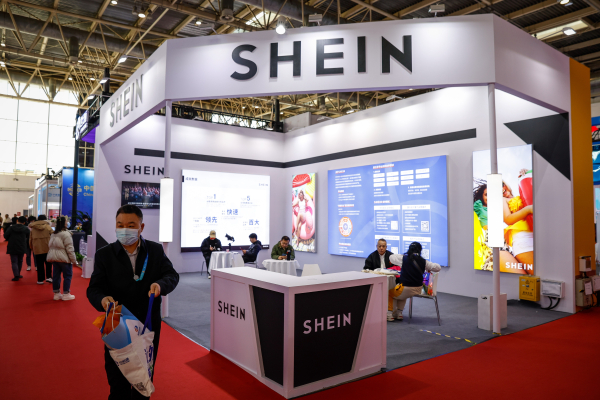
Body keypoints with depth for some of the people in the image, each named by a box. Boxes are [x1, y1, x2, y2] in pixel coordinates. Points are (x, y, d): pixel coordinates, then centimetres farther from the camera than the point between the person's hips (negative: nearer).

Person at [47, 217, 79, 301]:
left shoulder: (53, 234, 13)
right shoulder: (66, 234, -15)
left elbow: (50, 246, 18)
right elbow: (69, 249, -16)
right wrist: (74, 261, -11)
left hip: (54, 258, 8)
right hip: (64, 259, -8)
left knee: (56, 275, 12)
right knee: (68, 275, 2)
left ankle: (56, 293, 19)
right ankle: (66, 294, 5)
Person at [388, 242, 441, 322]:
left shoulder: (403, 258, -11)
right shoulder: (424, 262, -5)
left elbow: (391, 257, 5)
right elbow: (438, 267, 1)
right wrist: (428, 269, 19)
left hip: (406, 289, -5)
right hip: (418, 290, 5)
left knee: (390, 293, 24)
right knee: (402, 294, 35)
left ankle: (390, 314, 23)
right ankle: (399, 313, 37)